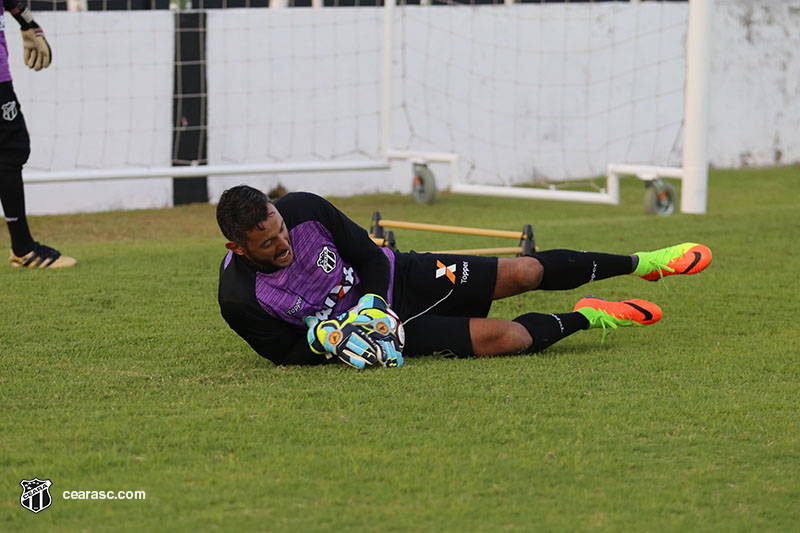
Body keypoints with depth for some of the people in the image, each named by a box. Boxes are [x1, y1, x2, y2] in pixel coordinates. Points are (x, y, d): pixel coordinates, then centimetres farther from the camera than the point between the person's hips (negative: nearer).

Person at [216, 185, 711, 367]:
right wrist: (320, 342, -33)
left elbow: (370, 256, -8)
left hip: (396, 276, 3)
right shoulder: (240, 300, -26)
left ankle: (644, 263, 22)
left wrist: (370, 307, -24)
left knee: (524, 272, 1)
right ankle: (587, 318, 13)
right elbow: (287, 355, -12)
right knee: (503, 338, -18)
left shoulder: (304, 208, -21)